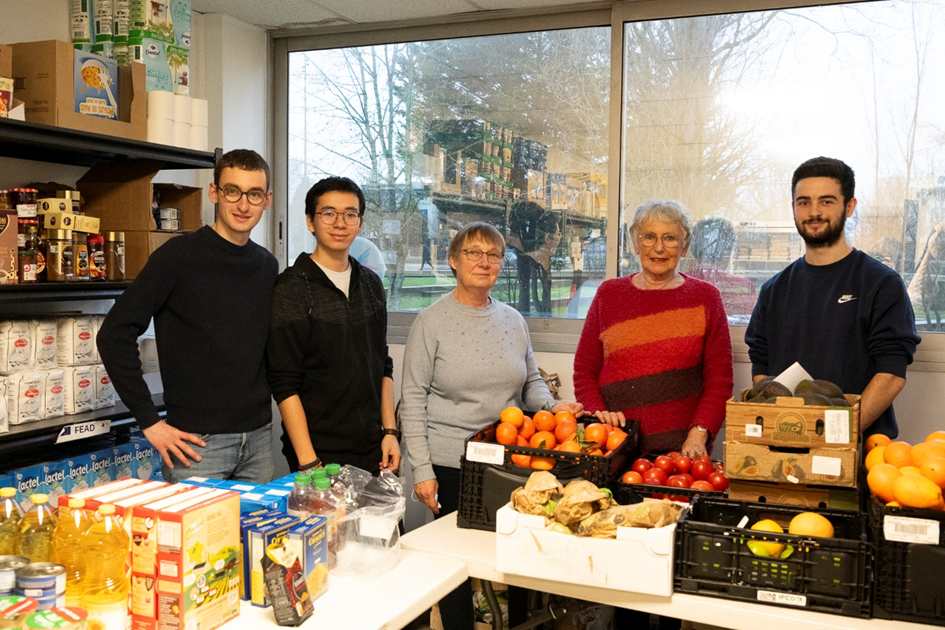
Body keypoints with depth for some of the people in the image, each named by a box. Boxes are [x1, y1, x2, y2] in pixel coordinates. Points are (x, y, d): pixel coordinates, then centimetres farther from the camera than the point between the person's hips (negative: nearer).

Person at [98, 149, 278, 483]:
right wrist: (149, 422, -13)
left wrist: (262, 404, 11)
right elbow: (114, 334, -12)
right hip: (198, 440, -6)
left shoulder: (267, 265, 8)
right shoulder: (180, 255, -10)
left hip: (258, 438, 6)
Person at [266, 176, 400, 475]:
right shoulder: (290, 289, -8)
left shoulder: (371, 283, 11)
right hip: (319, 453, -5)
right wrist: (308, 461, -16)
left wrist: (390, 431, 8)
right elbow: (284, 385, -12)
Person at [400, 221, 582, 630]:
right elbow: (413, 399, -6)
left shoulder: (512, 320, 8)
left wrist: (551, 406, -4)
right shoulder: (431, 322, -5)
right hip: (451, 463, -4)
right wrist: (422, 470, -10)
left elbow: (531, 381, 18)